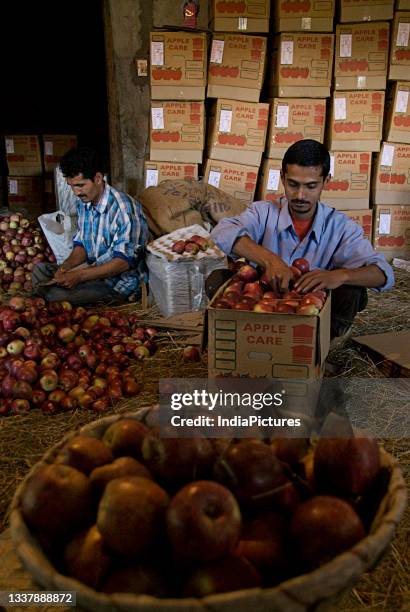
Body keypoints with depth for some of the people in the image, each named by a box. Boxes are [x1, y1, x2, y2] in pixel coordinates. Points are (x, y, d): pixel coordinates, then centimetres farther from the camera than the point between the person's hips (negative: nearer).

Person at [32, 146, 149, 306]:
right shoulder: (84, 203, 2)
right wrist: (66, 266, -11)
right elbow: (81, 244, 11)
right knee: (39, 270, 3)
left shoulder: (124, 208, -24)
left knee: (57, 293, -23)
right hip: (93, 268, 8)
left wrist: (79, 276, -30)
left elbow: (123, 261, -25)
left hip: (120, 280, -8)